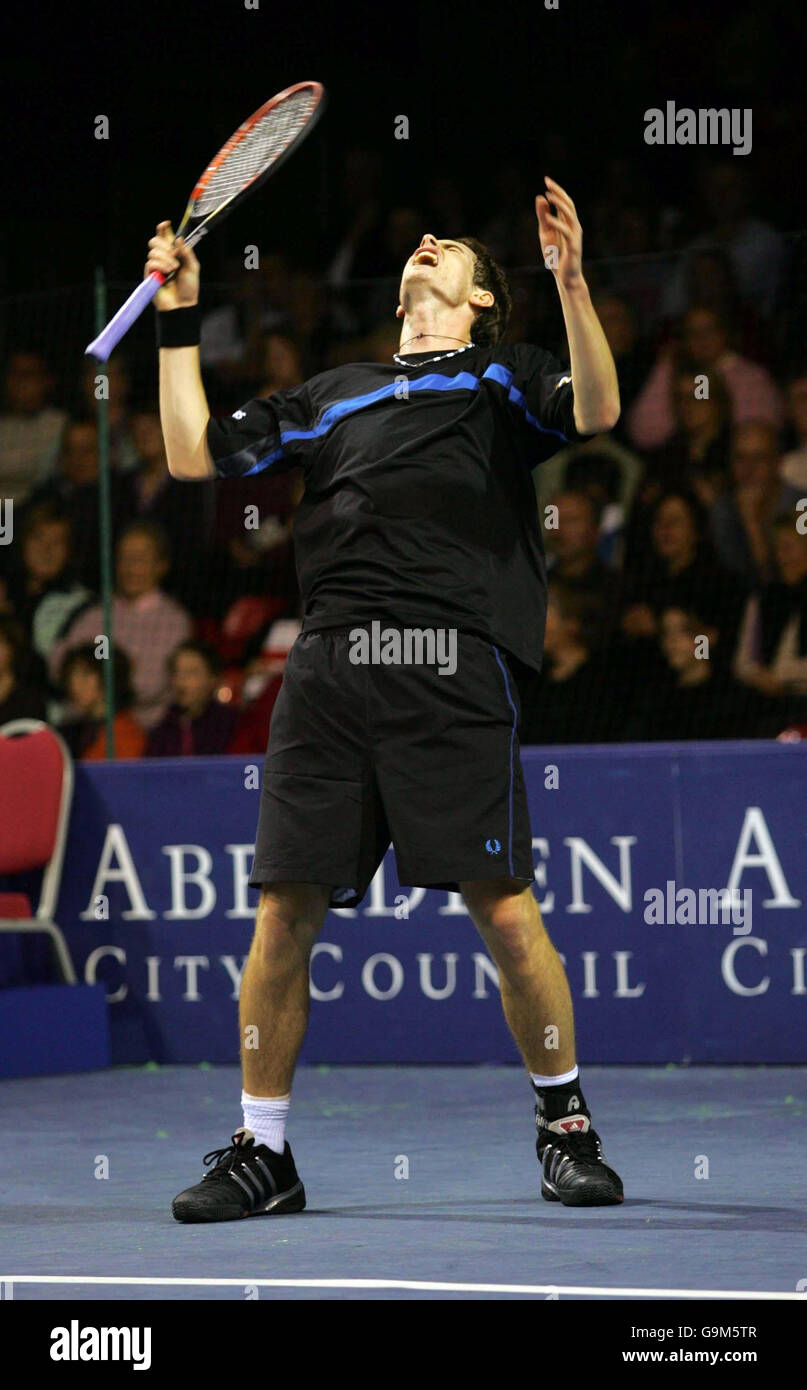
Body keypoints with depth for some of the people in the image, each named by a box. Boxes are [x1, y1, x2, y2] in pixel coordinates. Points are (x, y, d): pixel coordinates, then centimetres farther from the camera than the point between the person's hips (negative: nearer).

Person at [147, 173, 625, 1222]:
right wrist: (179, 319, 24)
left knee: (504, 910, -6)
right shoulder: (335, 394, 27)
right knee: (285, 911, 0)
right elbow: (194, 456, 28)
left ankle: (566, 1124, 11)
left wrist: (572, 280, -16)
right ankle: (263, 1150, 10)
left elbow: (595, 412, -5)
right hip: (328, 664, 4)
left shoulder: (501, 378, 16)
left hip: (450, 669, -3)